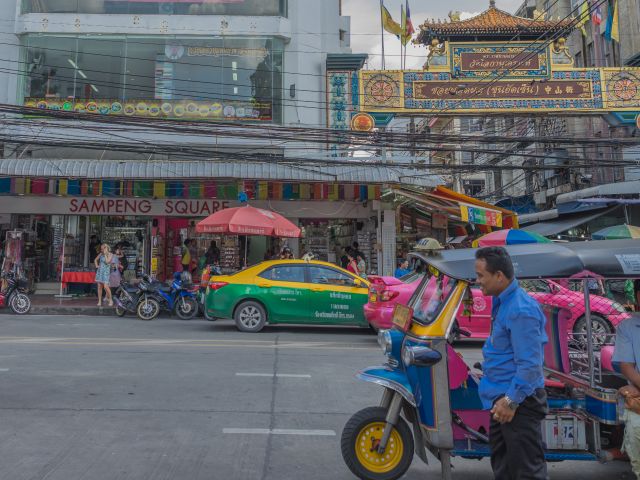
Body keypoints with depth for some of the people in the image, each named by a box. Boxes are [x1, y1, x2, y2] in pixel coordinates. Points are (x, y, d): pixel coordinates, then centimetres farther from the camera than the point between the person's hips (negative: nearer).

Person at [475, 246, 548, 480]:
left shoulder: (520, 309, -24)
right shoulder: (503, 302, 8)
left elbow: (530, 364, -25)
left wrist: (511, 401, -22)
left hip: (518, 401, -10)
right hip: (503, 397, 10)